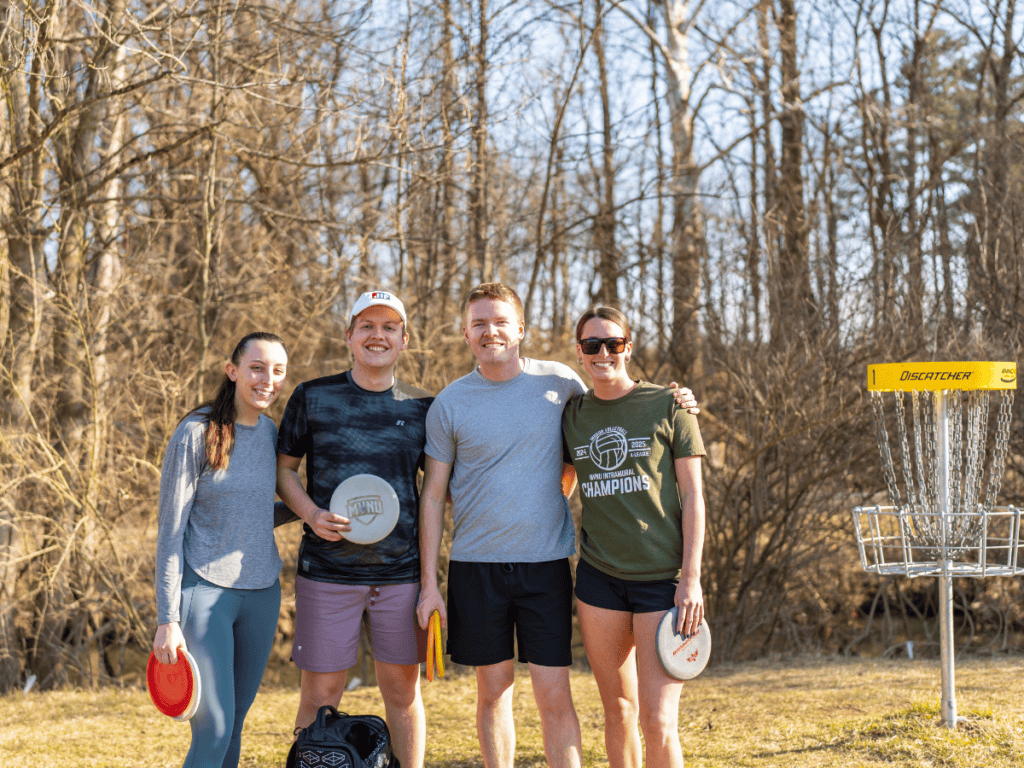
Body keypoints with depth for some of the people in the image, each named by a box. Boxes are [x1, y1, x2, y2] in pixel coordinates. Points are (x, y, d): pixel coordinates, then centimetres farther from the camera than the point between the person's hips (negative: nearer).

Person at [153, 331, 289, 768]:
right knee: (213, 731, -9)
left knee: (234, 722, 11)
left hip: (261, 591, 6)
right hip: (205, 590, -6)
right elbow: (171, 530, -9)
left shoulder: (269, 432, 8)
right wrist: (167, 618, -13)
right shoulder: (197, 434, -10)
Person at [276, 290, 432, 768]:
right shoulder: (312, 397, 3)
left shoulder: (421, 407, 8)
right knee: (319, 694, 2)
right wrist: (311, 514, -9)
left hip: (402, 569, 2)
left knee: (402, 690, 8)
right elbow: (283, 469, 8)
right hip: (327, 569, -1)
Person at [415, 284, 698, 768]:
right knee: (493, 690, 9)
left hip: (545, 563, 0)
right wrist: (428, 582, -1)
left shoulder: (560, 382, 2)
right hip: (475, 565, 1)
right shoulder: (449, 405, 2)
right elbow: (433, 496, 4)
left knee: (554, 696, -2)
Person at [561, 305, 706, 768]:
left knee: (659, 723, -8)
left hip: (662, 577, -3)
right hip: (599, 576, 3)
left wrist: (691, 578, -8)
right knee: (617, 710, 9)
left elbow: (692, 496, -1)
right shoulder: (573, 415, 9)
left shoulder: (668, 406, -1)